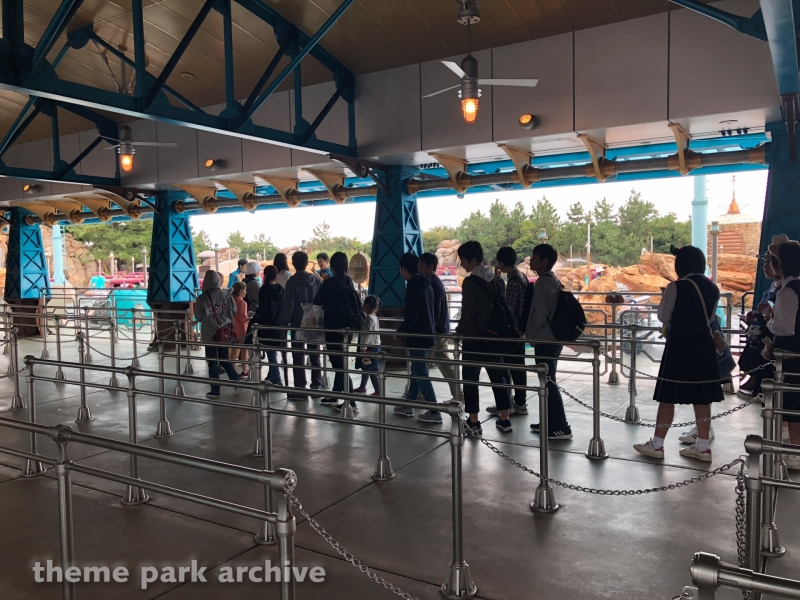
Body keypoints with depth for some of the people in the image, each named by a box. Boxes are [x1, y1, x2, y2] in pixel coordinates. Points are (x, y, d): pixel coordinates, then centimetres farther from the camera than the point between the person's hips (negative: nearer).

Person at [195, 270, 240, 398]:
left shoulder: (202, 298, -11)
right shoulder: (226, 295, -3)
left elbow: (198, 317, -5)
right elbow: (234, 311, 4)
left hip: (210, 334, -3)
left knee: (212, 362, 4)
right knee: (224, 359, 19)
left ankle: (215, 390, 6)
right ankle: (236, 380, 12)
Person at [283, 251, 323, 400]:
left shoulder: (292, 282, -11)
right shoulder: (316, 280, 0)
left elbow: (288, 305, -12)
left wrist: (285, 323, -3)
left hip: (298, 324, -4)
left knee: (298, 357, 0)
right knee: (315, 355, 14)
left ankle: (300, 390, -1)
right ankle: (316, 386, 20)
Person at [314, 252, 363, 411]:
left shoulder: (330, 283, -12)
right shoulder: (348, 282, 6)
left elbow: (318, 302, -1)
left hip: (334, 328, -7)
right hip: (348, 327, 7)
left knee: (339, 365, -3)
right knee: (340, 363, 17)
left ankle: (351, 402, -7)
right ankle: (334, 396, 26)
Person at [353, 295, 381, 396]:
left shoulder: (369, 318, -18)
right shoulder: (374, 317, 13)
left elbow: (367, 334, -23)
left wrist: (363, 347, -22)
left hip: (369, 348, -10)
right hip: (374, 346, 10)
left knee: (371, 371, -6)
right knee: (366, 368, 22)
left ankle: (377, 391, -4)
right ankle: (362, 387, 36)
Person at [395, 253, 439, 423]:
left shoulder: (413, 287, -18)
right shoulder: (425, 285, 11)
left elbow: (412, 316, -22)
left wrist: (400, 331, -7)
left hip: (417, 338, -10)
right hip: (427, 335, 10)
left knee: (421, 374, -3)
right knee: (417, 372, 16)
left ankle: (434, 412, 1)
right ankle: (408, 405, 27)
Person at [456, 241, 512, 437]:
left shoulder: (470, 282, -14)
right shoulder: (497, 280, 6)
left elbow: (468, 312, -15)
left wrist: (459, 331, 1)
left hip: (474, 338, -6)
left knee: (471, 380, 3)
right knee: (498, 377, 13)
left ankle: (474, 423, 5)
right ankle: (504, 420, 19)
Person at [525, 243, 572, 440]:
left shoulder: (542, 283, -18)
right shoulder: (554, 280, 12)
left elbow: (539, 313, -23)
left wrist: (529, 332, -7)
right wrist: (533, 332, 19)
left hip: (544, 339, -10)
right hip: (553, 337, 10)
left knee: (549, 382, -4)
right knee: (548, 381, 15)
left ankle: (562, 427, -1)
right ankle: (550, 421, 23)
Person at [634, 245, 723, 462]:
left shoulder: (676, 287, -13)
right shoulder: (712, 288, 6)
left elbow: (663, 317, -5)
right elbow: (710, 318, 16)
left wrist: (665, 298, 9)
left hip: (679, 347, -6)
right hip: (704, 346, 6)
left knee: (668, 397, 1)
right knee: (702, 397, 11)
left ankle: (657, 445, 7)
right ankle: (702, 446, 16)